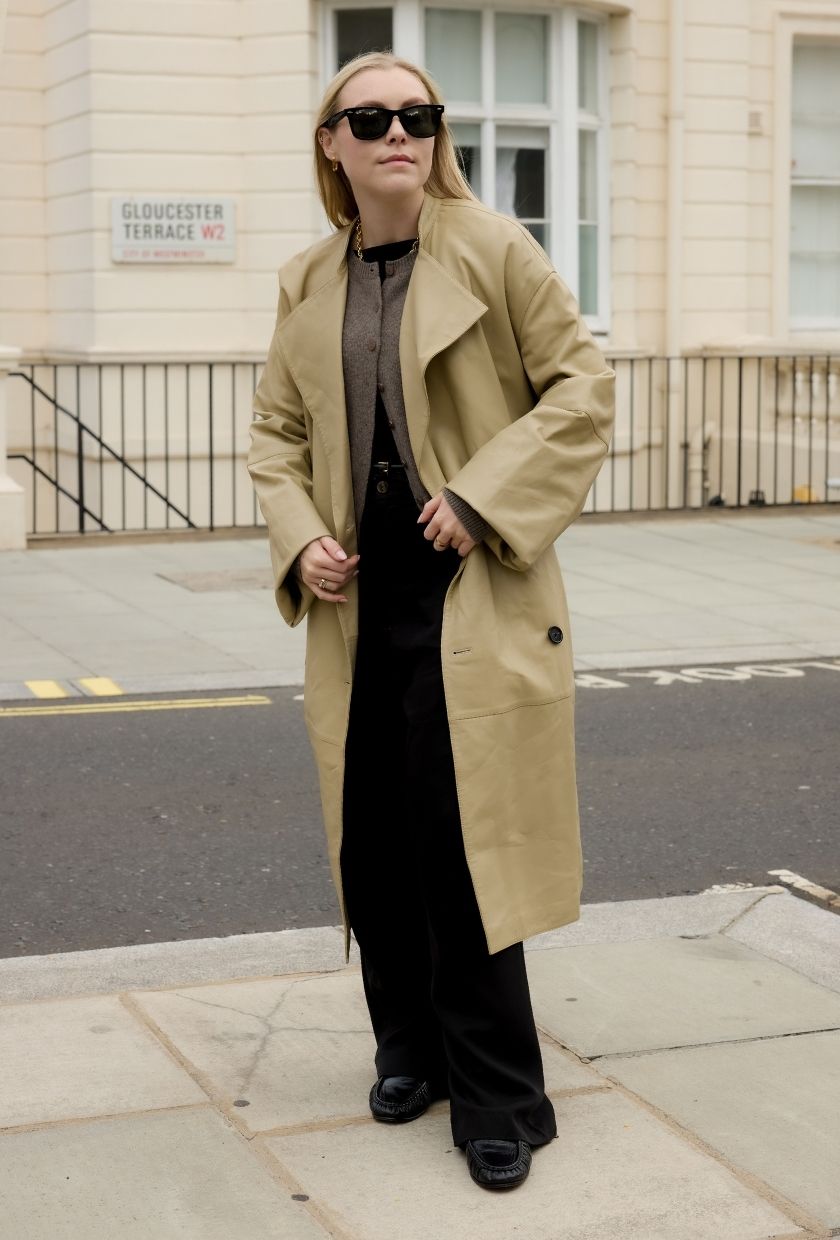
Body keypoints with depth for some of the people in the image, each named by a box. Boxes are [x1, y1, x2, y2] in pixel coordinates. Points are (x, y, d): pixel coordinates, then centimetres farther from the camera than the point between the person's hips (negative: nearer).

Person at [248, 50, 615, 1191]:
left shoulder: (495, 250, -3)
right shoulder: (308, 285, 10)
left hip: (472, 598, -5)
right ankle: (411, 1046, 32)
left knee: (461, 844, -6)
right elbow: (277, 431, 16)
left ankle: (499, 1099, 9)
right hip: (359, 603, 5)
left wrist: (483, 499, -13)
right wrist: (298, 539, -1)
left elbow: (582, 386, -4)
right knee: (371, 843, 10)